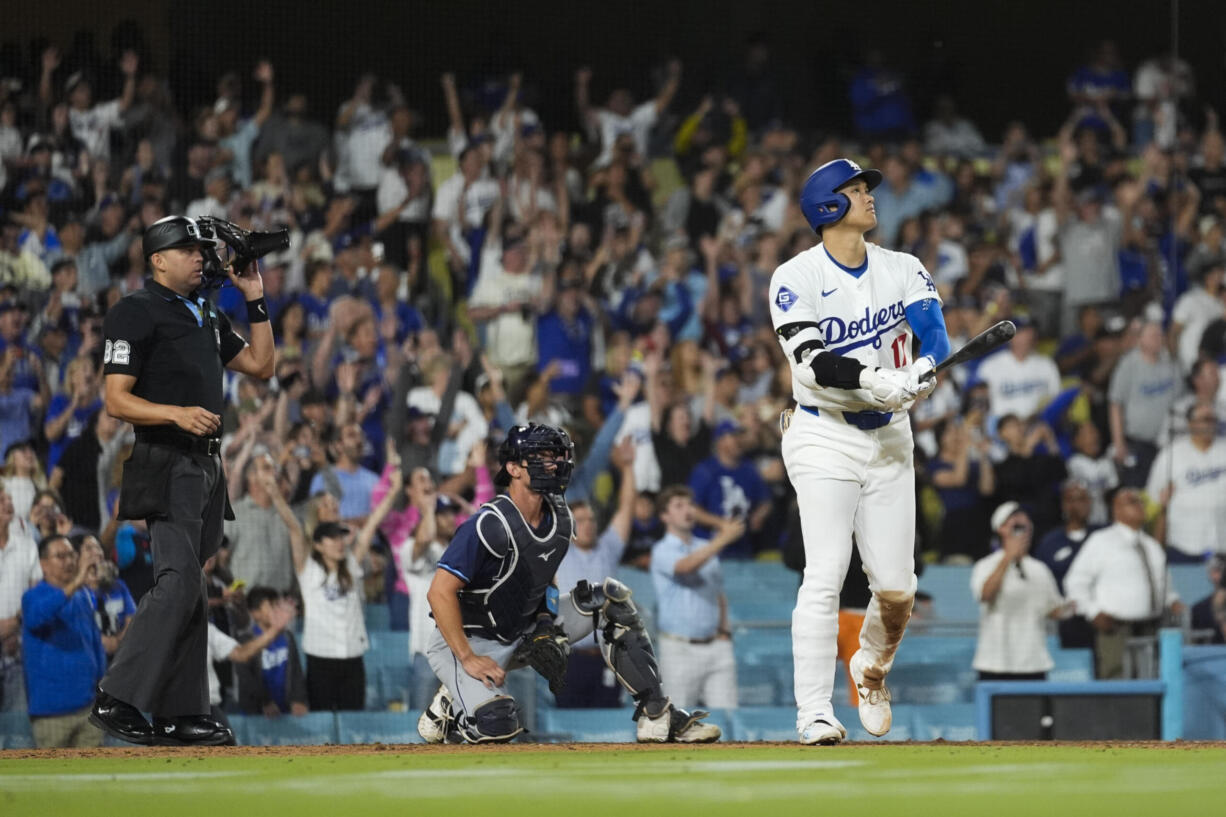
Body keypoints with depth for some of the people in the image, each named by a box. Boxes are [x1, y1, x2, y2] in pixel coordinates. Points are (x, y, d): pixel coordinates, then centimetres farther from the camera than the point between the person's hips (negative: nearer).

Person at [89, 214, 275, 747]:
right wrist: (176, 413, -26)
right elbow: (116, 401, -12)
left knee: (189, 591, 6)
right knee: (179, 581, -19)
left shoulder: (206, 316, 20)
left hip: (207, 464, 8)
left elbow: (260, 366, 24)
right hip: (165, 465, -8)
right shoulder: (136, 313, -6)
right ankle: (117, 699, -17)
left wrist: (255, 301, 17)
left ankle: (180, 714, 7)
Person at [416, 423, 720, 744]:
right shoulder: (491, 525, -25)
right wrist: (468, 659, -27)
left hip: (524, 634, 8)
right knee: (497, 727, -32)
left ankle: (657, 714, -6)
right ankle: (449, 704, 4)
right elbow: (440, 593, -26)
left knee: (609, 598, -6)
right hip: (469, 641, -7)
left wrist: (548, 626, -1)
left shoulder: (559, 519, -1)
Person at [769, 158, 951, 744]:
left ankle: (871, 668, 32)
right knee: (825, 576, -14)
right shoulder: (796, 279, -8)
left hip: (889, 439, 4)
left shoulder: (902, 270, 6)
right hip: (824, 438, -4)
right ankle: (813, 713, -12)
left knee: (897, 590, 2)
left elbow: (934, 333, -10)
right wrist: (875, 380, -35)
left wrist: (924, 369, -32)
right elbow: (813, 365, -20)